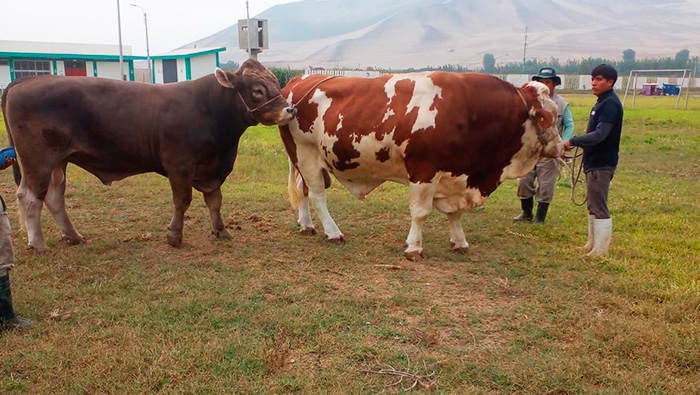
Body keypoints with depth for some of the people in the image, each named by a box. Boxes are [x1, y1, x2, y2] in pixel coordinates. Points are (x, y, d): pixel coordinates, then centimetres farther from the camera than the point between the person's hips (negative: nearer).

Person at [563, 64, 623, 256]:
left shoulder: (610, 104, -17)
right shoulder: (602, 102, 14)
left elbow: (599, 135, -25)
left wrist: (573, 141, -19)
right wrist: (578, 144, 6)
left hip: (601, 164, -10)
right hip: (594, 162, 10)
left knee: (599, 208, -5)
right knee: (594, 206, 18)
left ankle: (600, 251, 3)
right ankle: (592, 244, 30)